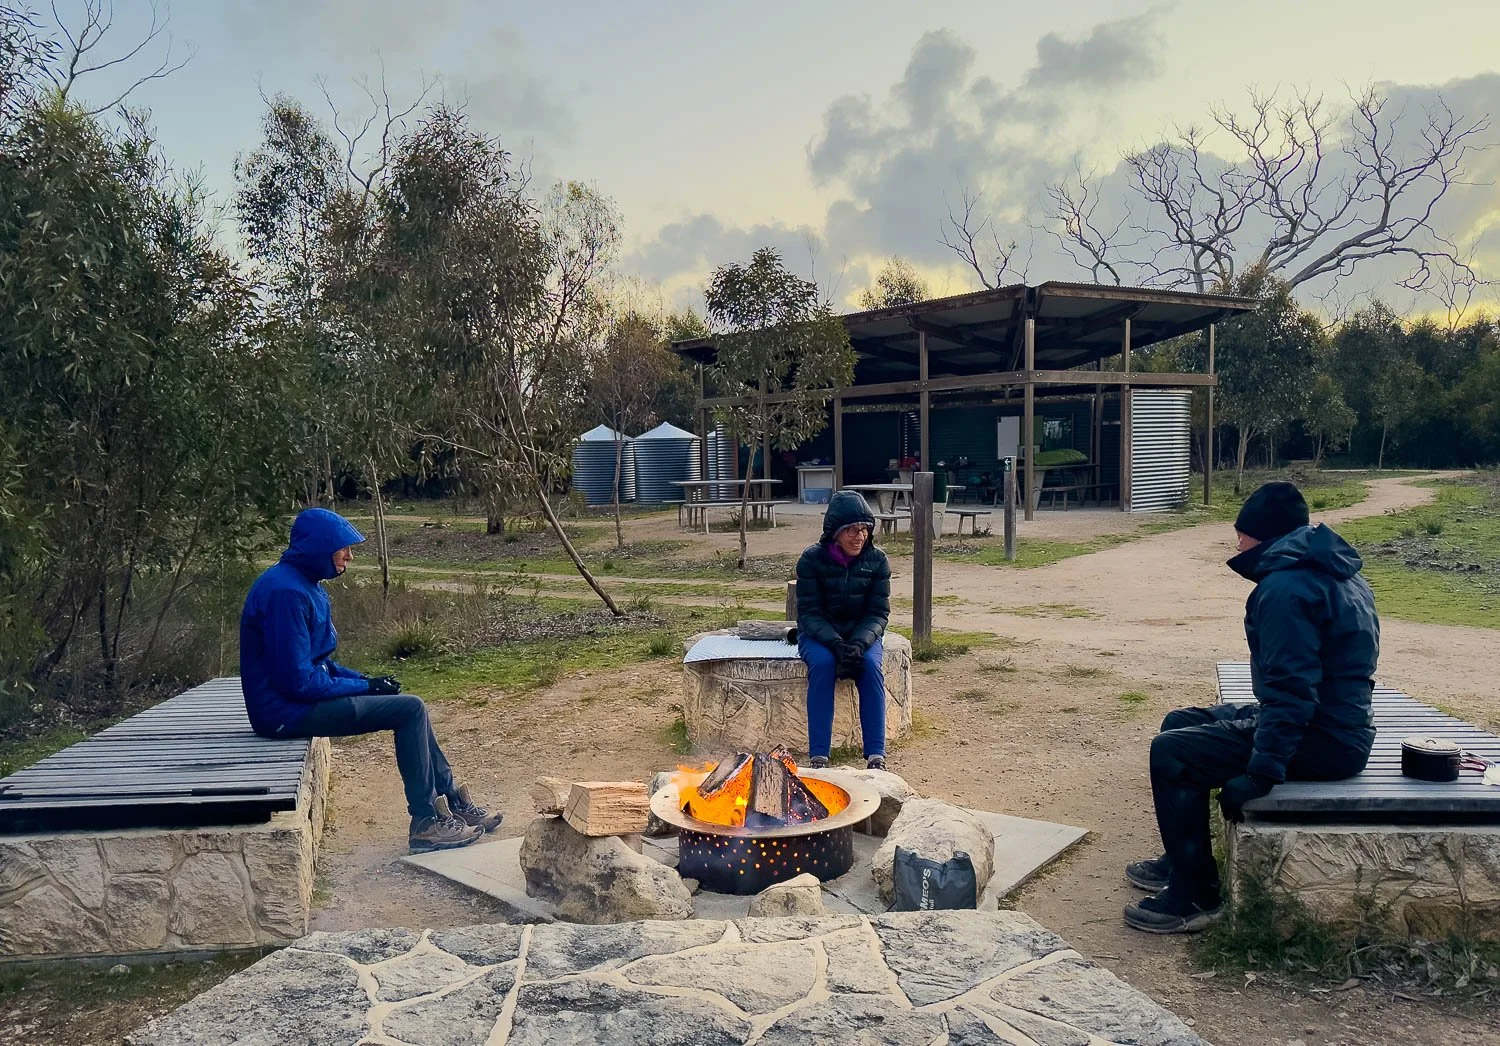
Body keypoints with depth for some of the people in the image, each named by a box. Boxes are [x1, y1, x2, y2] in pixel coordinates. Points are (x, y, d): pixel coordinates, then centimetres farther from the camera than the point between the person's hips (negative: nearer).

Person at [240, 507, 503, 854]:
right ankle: (425, 822, -4)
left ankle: (453, 802, 15)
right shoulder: (285, 592, -22)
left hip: (302, 698, 10)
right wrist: (365, 687, -14)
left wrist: (365, 681, 3)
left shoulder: (303, 584, 10)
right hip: (288, 711, -10)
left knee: (410, 707, 10)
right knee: (410, 709, -12)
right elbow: (298, 681, -24)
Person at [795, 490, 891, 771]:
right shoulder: (811, 559, -12)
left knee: (871, 665, -30)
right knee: (822, 664, -33)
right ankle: (818, 756, -31)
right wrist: (836, 644, -30)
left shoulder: (877, 561, -7)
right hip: (819, 635, -1)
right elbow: (809, 613, -14)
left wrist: (859, 644, -26)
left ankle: (876, 756, -28)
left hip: (863, 634, 2)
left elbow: (878, 613, -7)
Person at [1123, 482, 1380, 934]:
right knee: (1180, 722, 15)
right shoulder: (1335, 572, 12)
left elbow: (1293, 691, -28)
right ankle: (1182, 860, 25)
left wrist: (1261, 773, -26)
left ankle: (1194, 896, -1)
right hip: (1339, 723, 11)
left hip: (1322, 741, -11)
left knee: (1171, 753, -12)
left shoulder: (1285, 587, -22)